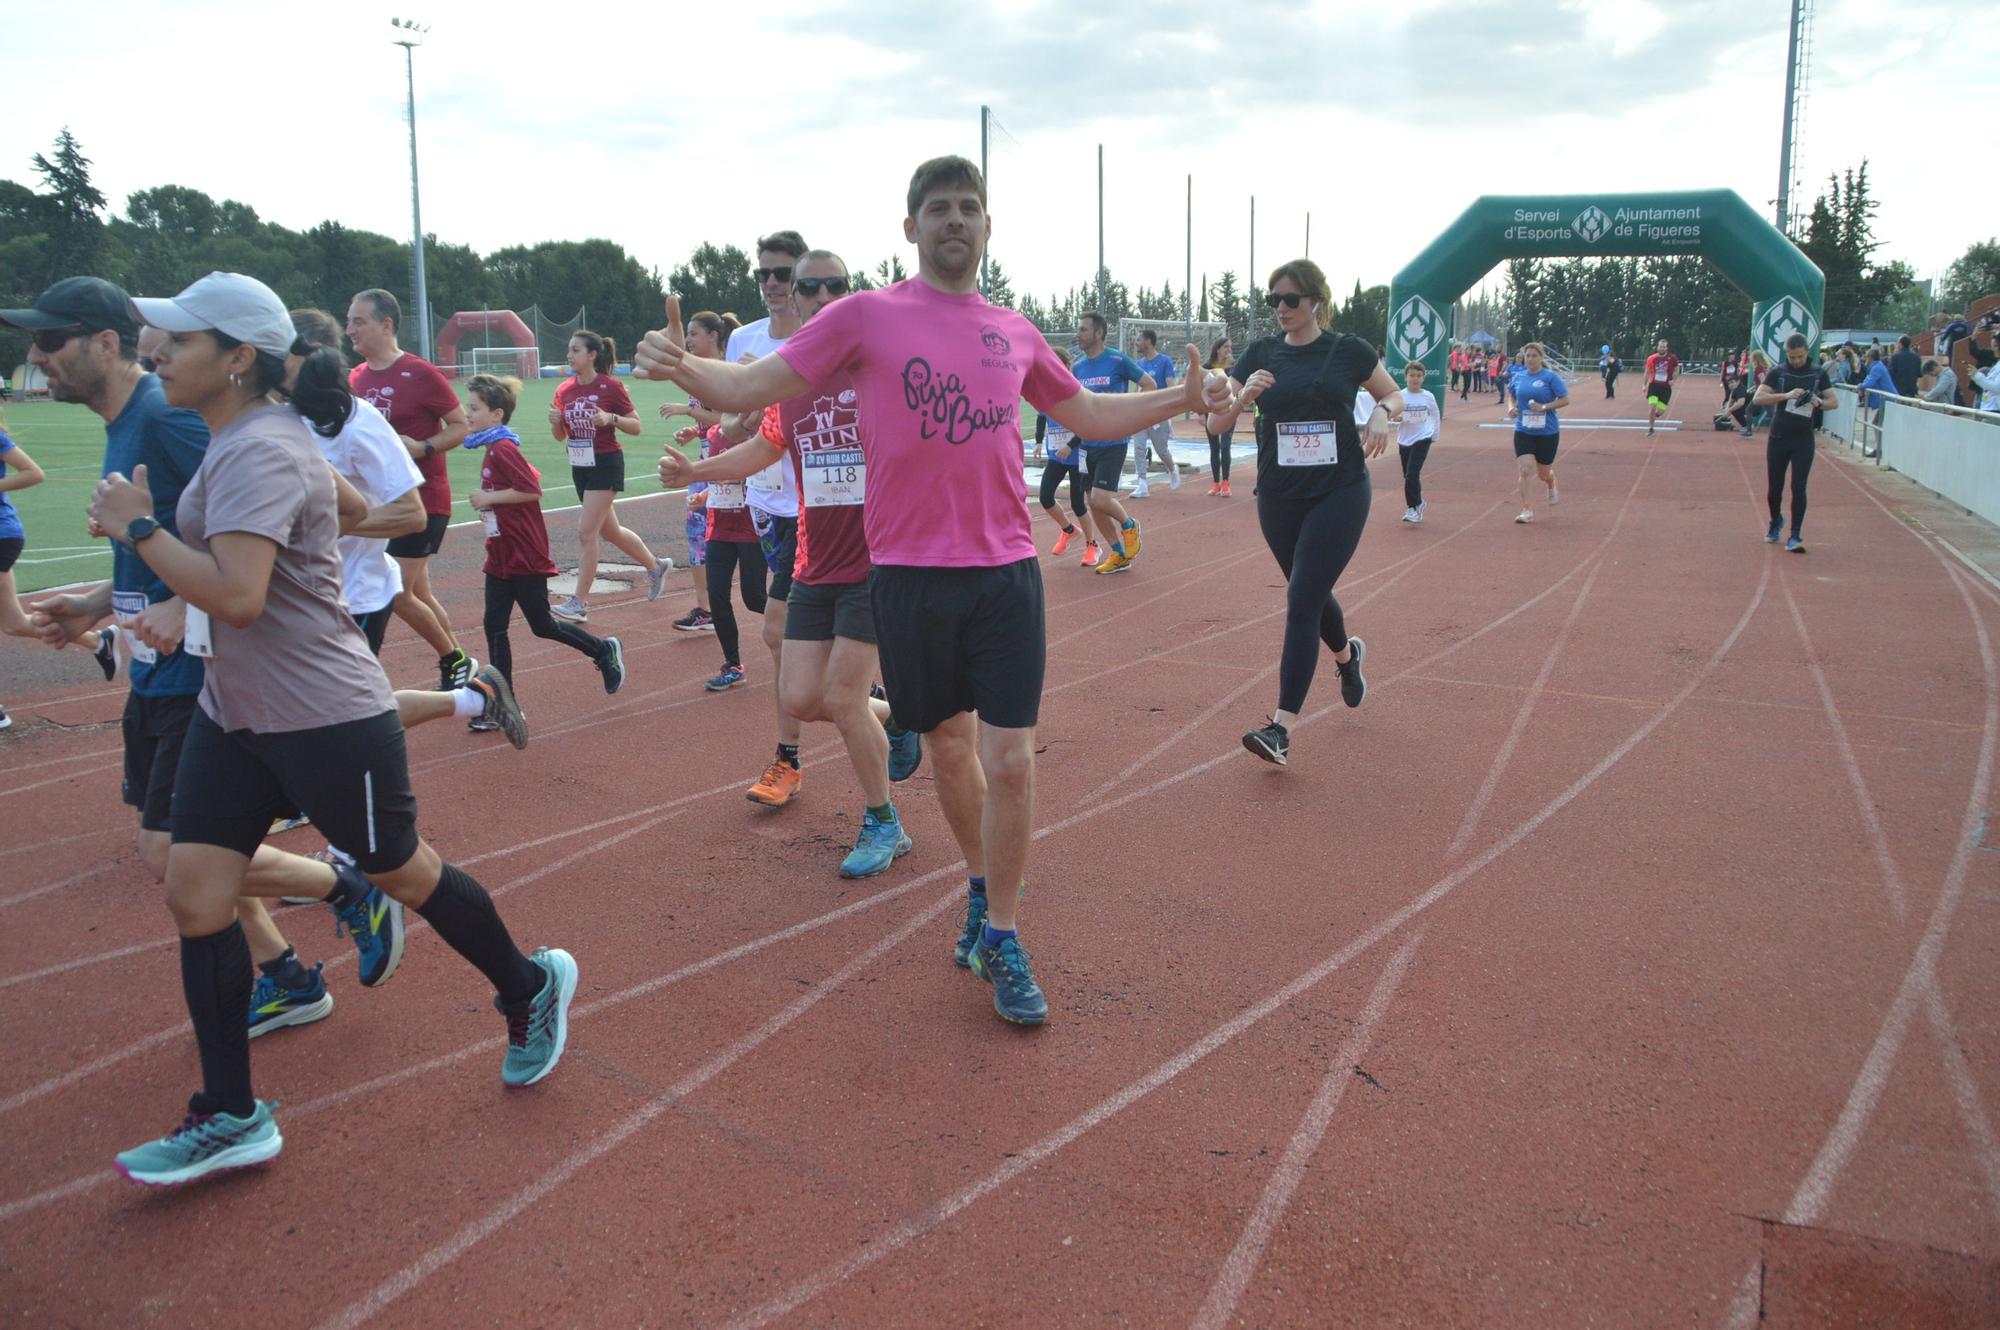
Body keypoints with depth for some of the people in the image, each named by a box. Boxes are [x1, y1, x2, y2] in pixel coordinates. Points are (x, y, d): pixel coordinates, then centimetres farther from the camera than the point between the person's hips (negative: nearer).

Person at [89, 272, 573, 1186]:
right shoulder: (238, 438, 9)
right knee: (194, 893, 3)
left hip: (326, 719, -9)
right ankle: (230, 1117, 13)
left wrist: (137, 526, -21)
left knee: (403, 872, 8)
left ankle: (531, 989, 33)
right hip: (233, 713, 10)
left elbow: (235, 595, -32)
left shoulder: (259, 453, -21)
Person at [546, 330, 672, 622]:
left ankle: (579, 603, -6)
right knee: (609, 531, 18)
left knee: (586, 531, -12)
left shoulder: (611, 386, -10)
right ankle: (655, 566, 40)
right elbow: (560, 436, 11)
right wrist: (555, 421, -10)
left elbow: (635, 426, -7)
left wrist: (611, 418, -23)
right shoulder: (564, 390, 6)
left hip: (606, 465, -7)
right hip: (580, 466, 7)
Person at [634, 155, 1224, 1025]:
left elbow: (1088, 415, 25)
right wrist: (680, 367, -23)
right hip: (909, 572, -1)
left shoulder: (1015, 333, 10)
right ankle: (982, 889, 40)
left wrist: (1179, 399, 14)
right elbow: (750, 388, -3)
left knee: (1010, 761, -2)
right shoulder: (866, 316, 0)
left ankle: (1001, 939, 16)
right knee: (947, 744, 14)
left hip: (1006, 570, 2)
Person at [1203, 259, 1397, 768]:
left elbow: (1394, 394, 13)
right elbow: (1216, 422, 0)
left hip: (1340, 494, -3)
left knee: (1302, 601, -11)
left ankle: (1282, 727, -10)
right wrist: (1243, 395, -20)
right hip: (1279, 498, 4)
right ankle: (1347, 654, 51)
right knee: (1311, 593, 17)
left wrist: (1382, 413, -10)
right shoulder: (1261, 353, 2)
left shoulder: (1348, 350, -2)